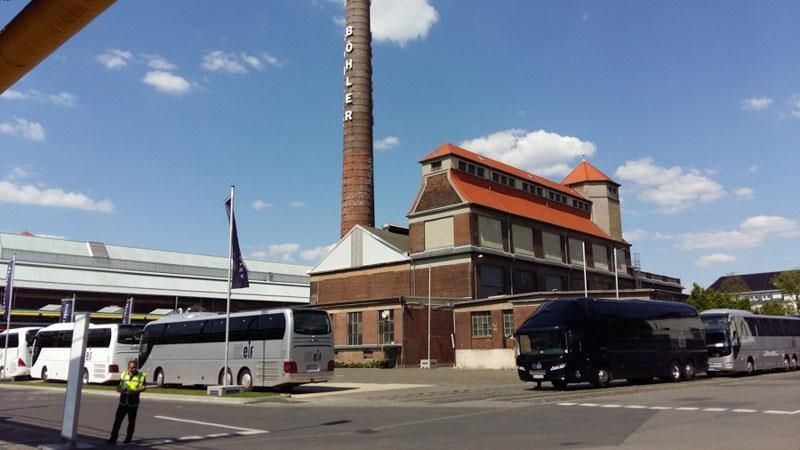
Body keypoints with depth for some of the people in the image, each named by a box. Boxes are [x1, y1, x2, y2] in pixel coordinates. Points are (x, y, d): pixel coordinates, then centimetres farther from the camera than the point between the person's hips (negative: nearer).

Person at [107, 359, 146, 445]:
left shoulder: (141, 375, -2)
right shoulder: (123, 375, 7)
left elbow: (144, 387, -5)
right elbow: (119, 386, 9)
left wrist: (136, 391, -21)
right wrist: (120, 389, -13)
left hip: (133, 403, -2)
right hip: (123, 402, 2)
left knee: (131, 421, 8)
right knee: (117, 420, -1)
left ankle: (128, 439, 20)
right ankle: (113, 438, 3)